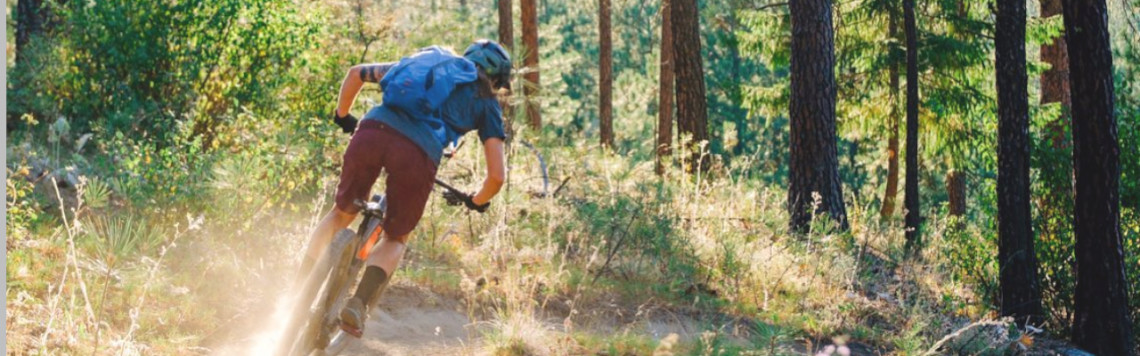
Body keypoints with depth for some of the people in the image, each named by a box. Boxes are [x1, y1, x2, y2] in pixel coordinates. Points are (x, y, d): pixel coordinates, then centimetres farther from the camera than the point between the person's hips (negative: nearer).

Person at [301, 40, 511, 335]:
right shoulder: (487, 104, 25)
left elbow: (356, 73, 38)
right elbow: (497, 176, 16)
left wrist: (342, 117, 50)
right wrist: (478, 202, 36)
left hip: (371, 132, 3)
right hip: (418, 155, -2)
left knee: (342, 213, 26)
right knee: (396, 238, 20)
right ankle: (359, 304, -3)